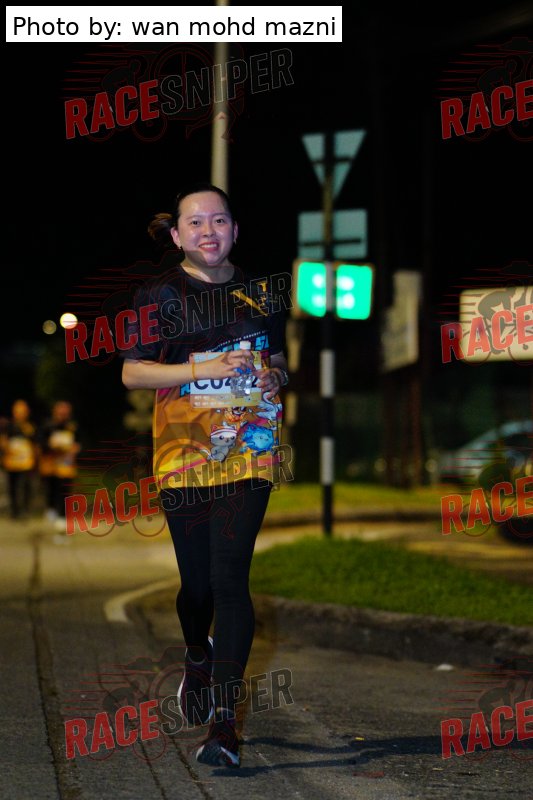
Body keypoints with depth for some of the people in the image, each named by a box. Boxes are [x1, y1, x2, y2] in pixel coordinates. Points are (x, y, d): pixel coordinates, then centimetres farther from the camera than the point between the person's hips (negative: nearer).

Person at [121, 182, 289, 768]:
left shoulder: (258, 295, 10)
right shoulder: (160, 296, 2)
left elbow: (276, 361, 22)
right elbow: (132, 372, -5)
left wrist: (274, 376, -2)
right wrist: (205, 368, -16)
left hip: (247, 454, 0)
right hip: (183, 453, 0)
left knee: (229, 578, -12)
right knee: (196, 581, 7)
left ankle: (224, 718, -12)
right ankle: (197, 659, 42)